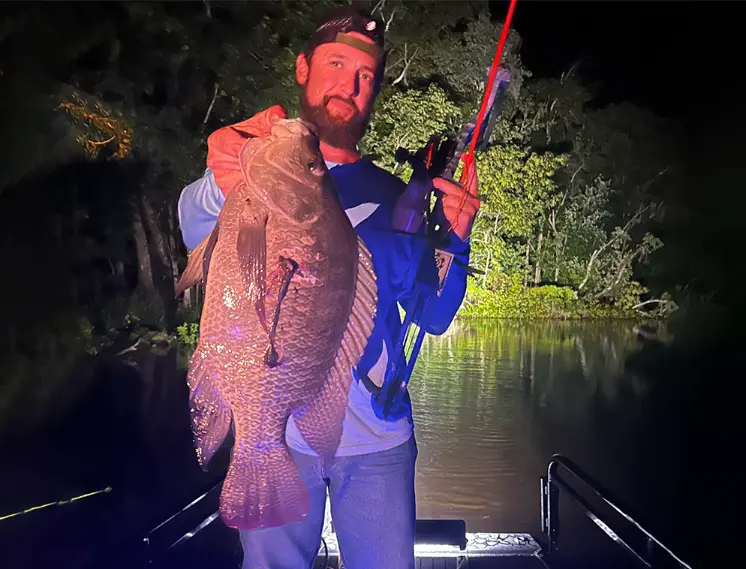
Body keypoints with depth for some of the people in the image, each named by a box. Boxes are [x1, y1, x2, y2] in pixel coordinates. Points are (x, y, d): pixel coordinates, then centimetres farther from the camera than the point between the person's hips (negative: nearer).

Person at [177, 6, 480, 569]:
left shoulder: (392, 197, 8)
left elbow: (434, 317, 4)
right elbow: (198, 233, -21)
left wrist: (456, 243, -14)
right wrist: (220, 187, -43)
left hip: (378, 439, 2)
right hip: (276, 432, -1)